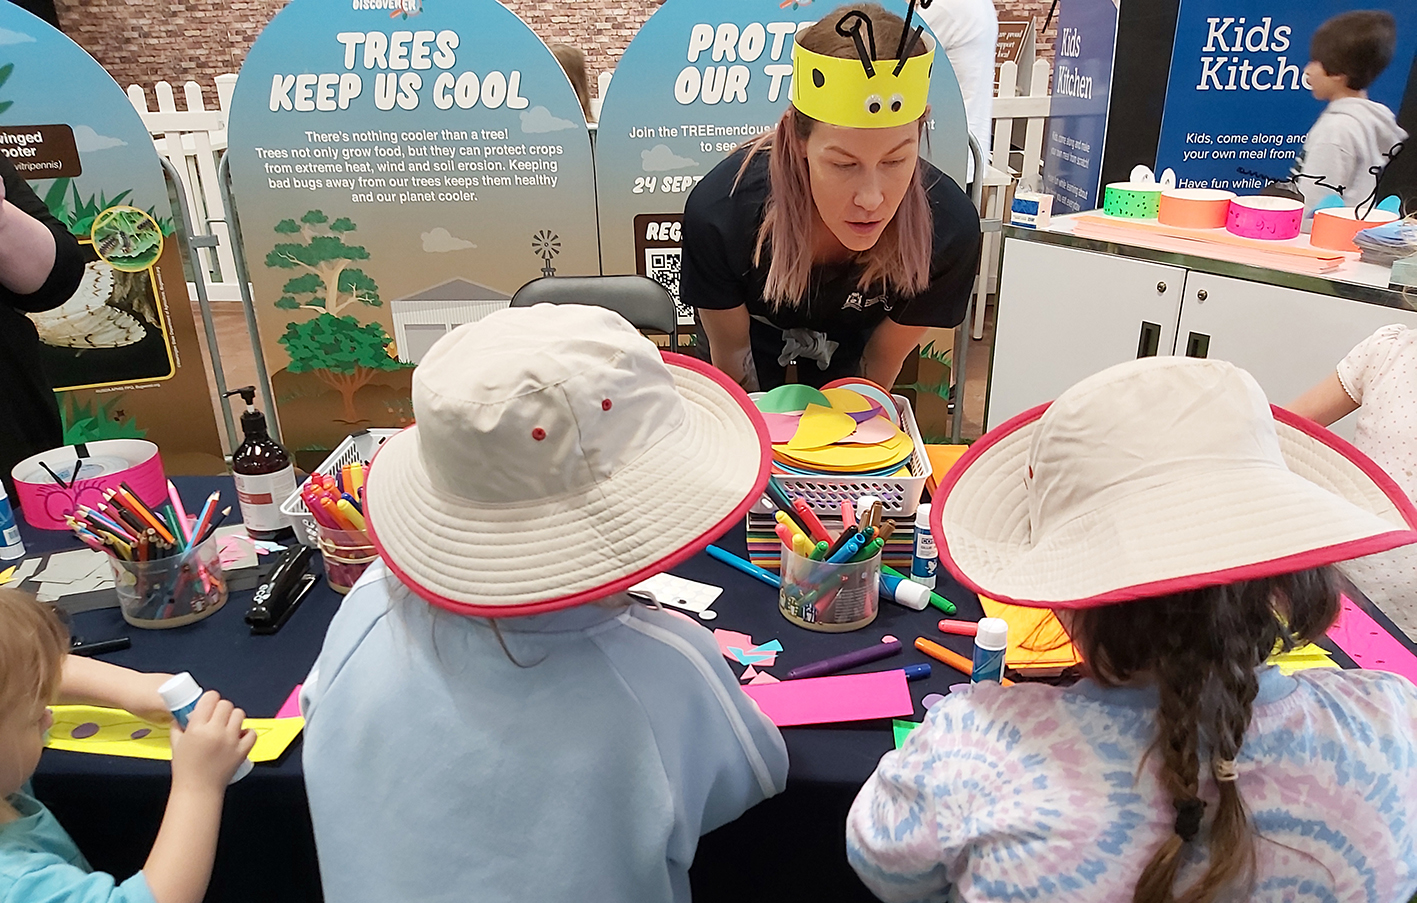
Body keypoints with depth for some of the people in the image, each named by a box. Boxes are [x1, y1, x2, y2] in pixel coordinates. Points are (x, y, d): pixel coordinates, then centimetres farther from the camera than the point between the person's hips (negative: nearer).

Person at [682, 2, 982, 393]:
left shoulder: (949, 227, -34)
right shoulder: (717, 214, -39)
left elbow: (885, 356, -16)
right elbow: (731, 349, -19)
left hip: (850, 333, 1)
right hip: (758, 324, -1)